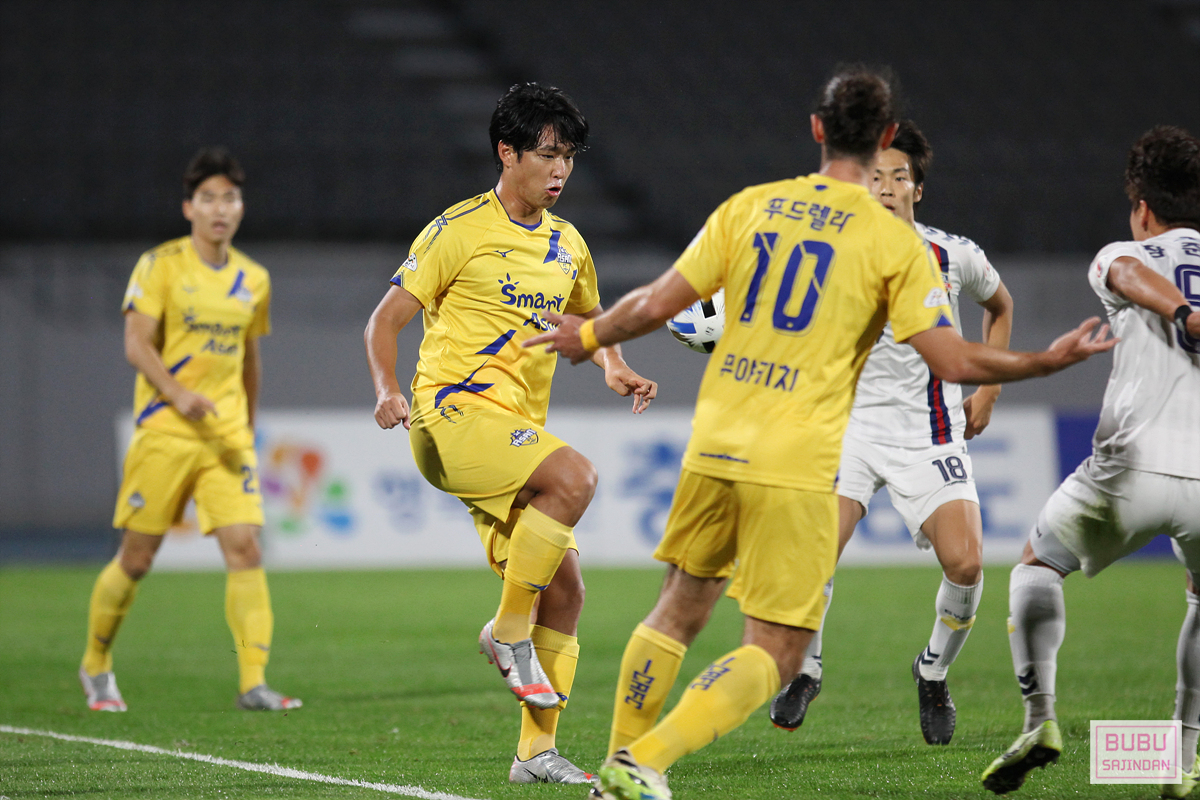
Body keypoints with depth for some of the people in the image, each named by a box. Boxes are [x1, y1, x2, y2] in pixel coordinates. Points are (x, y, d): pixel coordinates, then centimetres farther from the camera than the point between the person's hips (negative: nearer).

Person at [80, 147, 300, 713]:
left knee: (245, 547, -12)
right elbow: (136, 344, -12)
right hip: (163, 429, -3)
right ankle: (96, 666, 25)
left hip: (227, 435, 3)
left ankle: (253, 683, -14)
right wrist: (179, 395, -27)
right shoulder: (160, 266, -3)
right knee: (137, 558, 3)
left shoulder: (253, 280, 11)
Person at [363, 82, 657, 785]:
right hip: (455, 415, -7)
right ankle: (508, 630, -16)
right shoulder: (460, 231, -5)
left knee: (565, 589, 1)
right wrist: (388, 390, -21)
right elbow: (387, 319, -3)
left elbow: (590, 321, 32)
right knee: (575, 477, -31)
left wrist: (618, 371, 10)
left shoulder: (567, 244, 14)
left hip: (518, 432, 7)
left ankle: (538, 751, 9)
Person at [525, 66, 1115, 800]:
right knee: (774, 653, 2)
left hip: (713, 447, 5)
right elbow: (953, 360, -9)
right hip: (796, 470, -4)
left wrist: (590, 336, 26)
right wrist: (1050, 361, 4)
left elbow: (656, 305, 8)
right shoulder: (894, 242, -3)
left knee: (680, 610, 22)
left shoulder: (749, 207, 7)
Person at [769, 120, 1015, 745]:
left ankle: (934, 672, 15)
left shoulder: (954, 256, -2)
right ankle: (804, 671, 6)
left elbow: (999, 306, 20)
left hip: (931, 433, 1)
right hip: (852, 427, -1)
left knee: (965, 563, -14)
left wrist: (987, 392, 15)